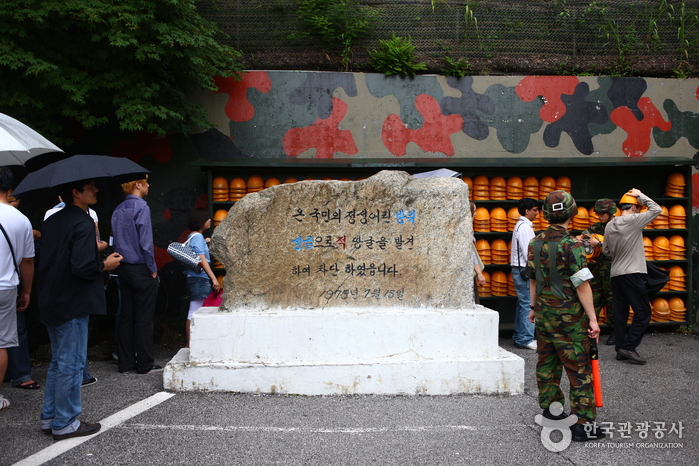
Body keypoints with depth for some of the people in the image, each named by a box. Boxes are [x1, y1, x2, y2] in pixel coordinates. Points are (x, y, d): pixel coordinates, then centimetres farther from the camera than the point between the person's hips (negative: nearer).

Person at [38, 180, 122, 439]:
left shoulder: (52, 221, 10)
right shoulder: (83, 223, -17)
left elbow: (46, 260, 14)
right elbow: (83, 266, -26)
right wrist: (105, 265, -9)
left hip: (51, 302, 9)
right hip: (72, 304, -9)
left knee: (58, 362, 20)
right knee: (71, 365, 2)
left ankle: (50, 418, 28)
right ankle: (65, 424, 12)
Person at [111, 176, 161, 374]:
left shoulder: (118, 210, 11)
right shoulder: (141, 207, -13)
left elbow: (116, 239, 14)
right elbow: (145, 241, -17)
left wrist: (120, 262, 17)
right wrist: (153, 268, -11)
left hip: (123, 268, 8)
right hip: (141, 269, -8)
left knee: (126, 316, 11)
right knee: (144, 318, -1)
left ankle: (126, 362, 17)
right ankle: (145, 363, 4)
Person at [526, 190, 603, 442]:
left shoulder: (535, 243, 4)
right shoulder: (571, 245, -16)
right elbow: (582, 285, -16)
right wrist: (592, 319, -11)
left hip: (544, 314, 7)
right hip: (568, 317, -7)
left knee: (547, 363, 17)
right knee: (579, 369, 0)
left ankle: (550, 408, 30)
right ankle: (582, 425, 3)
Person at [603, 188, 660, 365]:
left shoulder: (610, 225, 10)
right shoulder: (633, 220, -10)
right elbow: (656, 209, -2)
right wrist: (640, 195, 4)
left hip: (615, 274, 8)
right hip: (631, 273, -8)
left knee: (620, 313, 10)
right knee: (643, 313, -1)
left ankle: (620, 349, 13)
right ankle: (628, 347, -5)